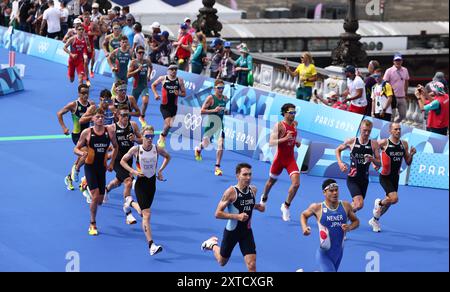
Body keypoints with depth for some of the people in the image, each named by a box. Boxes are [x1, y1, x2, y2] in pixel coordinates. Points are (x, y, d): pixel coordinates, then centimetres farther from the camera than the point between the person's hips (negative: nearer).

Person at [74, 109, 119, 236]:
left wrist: (112, 163, 9)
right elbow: (76, 148, -1)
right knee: (95, 196, -17)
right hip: (90, 166, -3)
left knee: (100, 200, 6)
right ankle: (93, 224, -1)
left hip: (102, 168, 3)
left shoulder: (110, 132, 0)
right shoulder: (87, 132, -6)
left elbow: (115, 147, 16)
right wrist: (82, 153, -23)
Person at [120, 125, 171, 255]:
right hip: (141, 183, -4)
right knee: (147, 214, -15)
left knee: (145, 210, 20)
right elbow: (123, 161, -1)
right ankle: (151, 245, -22)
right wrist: (133, 171, -14)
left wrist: (160, 170, 4)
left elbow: (167, 157, 15)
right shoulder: (136, 149, -13)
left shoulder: (157, 149, -6)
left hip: (152, 182, 4)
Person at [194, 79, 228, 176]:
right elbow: (202, 111, -16)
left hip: (220, 123, 4)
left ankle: (217, 167, -4)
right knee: (205, 143, 5)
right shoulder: (211, 98, -12)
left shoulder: (225, 98, 6)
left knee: (221, 145, -10)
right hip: (210, 123, -4)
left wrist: (224, 110, 12)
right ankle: (198, 149, 44)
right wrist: (214, 110, -24)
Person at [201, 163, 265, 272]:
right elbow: (218, 214, -20)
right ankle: (212, 244, 49)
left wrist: (257, 206, -3)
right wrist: (237, 216, -29)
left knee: (252, 265, -9)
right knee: (222, 262, 19)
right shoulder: (231, 192, -21)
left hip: (247, 231, 3)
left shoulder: (253, 190, -4)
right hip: (232, 231, -3)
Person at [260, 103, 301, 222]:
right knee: (271, 181, 18)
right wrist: (284, 139, -37)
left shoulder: (295, 124, 2)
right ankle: (264, 199, 48)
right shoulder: (279, 126, -19)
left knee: (296, 183, -13)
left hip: (291, 158, 4)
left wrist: (296, 141, 5)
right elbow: (271, 143, -27)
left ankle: (286, 206, 6)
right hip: (280, 158, -4)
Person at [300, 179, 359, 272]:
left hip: (339, 253, 5)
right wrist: (304, 227, -9)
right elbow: (303, 215, 10)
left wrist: (349, 227, -11)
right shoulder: (317, 208, -9)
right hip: (324, 254, -5)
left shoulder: (345, 206, -2)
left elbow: (356, 221, 11)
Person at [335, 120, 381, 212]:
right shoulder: (351, 141, -6)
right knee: (359, 204, -21)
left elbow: (379, 164, 0)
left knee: (356, 204, 14)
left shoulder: (374, 144, -3)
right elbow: (337, 150, 12)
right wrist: (340, 163, -4)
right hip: (352, 179, -3)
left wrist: (372, 160, -22)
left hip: (364, 179, 3)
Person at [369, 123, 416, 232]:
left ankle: (375, 220, 36)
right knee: (394, 198, -23)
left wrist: (411, 154, -10)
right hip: (385, 177, -6)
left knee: (389, 201, 14)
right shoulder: (384, 143, -13)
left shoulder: (404, 144, 3)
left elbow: (408, 162, 9)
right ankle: (379, 203, 9)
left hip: (395, 177, 6)